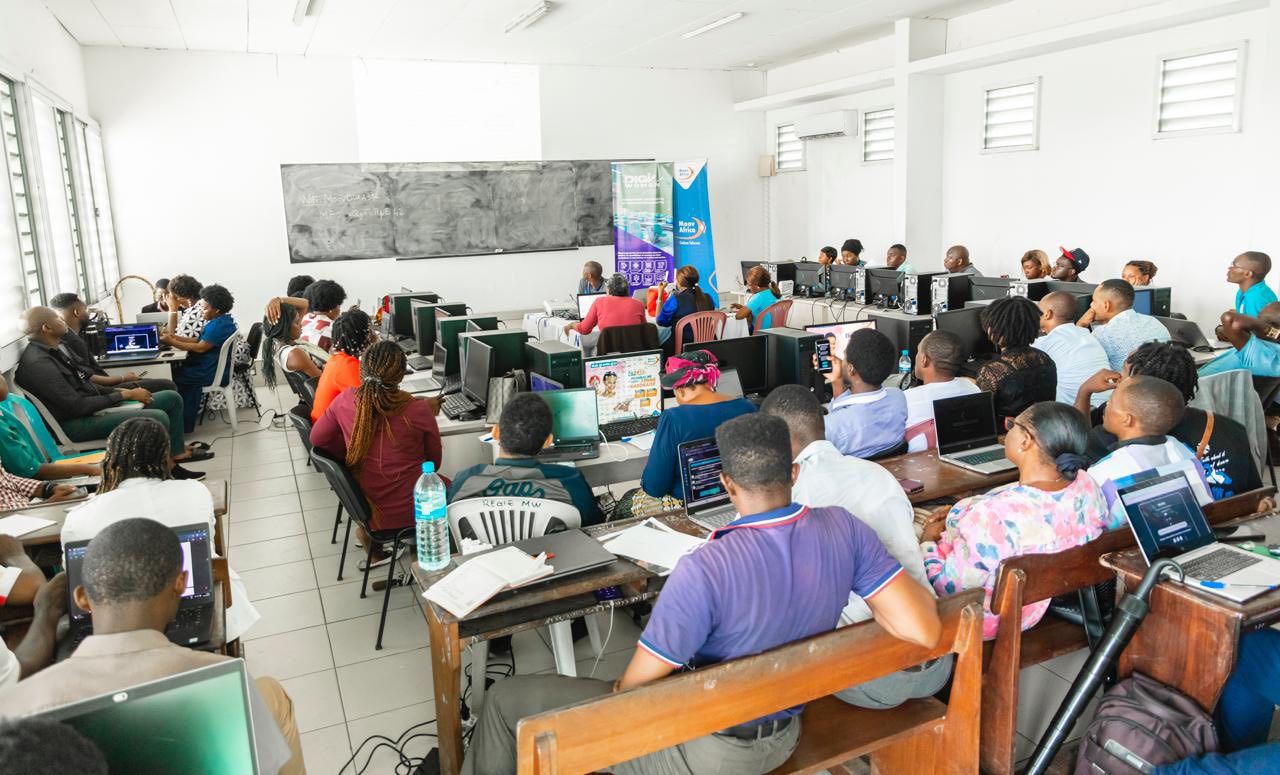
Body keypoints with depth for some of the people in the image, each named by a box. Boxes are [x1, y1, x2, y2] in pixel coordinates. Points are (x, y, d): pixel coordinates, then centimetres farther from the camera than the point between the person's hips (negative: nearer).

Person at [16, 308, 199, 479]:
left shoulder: (52, 351, 9)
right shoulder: (38, 363, -21)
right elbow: (77, 406, -23)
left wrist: (122, 391, 2)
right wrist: (124, 395, -16)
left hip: (94, 407, 10)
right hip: (76, 423, -10)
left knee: (172, 398, 7)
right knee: (158, 418, -28)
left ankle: (177, 454, 9)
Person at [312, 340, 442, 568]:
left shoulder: (346, 401, -12)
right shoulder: (419, 411, -19)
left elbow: (317, 438, 5)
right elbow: (434, 463, -4)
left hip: (367, 510, 4)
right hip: (410, 512, -3)